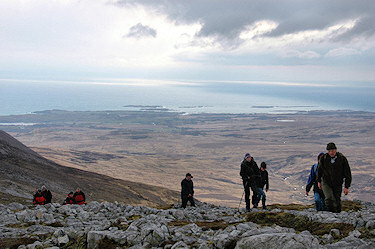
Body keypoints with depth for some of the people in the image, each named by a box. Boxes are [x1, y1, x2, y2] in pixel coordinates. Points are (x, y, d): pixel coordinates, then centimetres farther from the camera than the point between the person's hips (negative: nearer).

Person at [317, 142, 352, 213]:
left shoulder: (342, 159, -11)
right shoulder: (324, 158, -8)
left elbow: (347, 173, -4)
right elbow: (320, 170, 11)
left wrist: (346, 187, -6)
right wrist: (319, 181, 16)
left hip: (338, 184, 0)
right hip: (326, 183, 0)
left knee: (337, 201, 5)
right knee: (329, 199, -19)